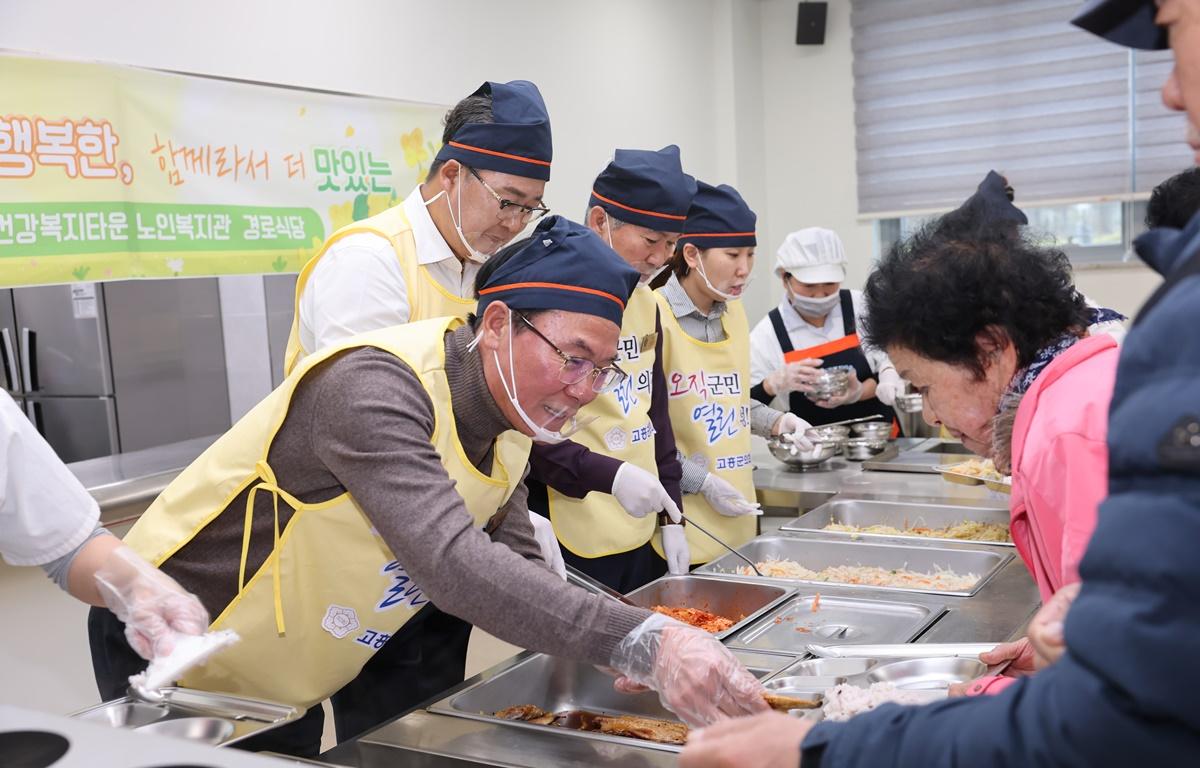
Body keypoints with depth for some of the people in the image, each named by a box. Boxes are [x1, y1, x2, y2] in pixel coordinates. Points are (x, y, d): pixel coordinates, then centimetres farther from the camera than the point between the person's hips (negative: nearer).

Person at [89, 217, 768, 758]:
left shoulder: (508, 415, -5)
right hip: (174, 665, -7)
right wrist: (640, 642, -49)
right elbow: (453, 562, -45)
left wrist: (623, 646, -17)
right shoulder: (375, 387, -32)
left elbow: (513, 569, 0)